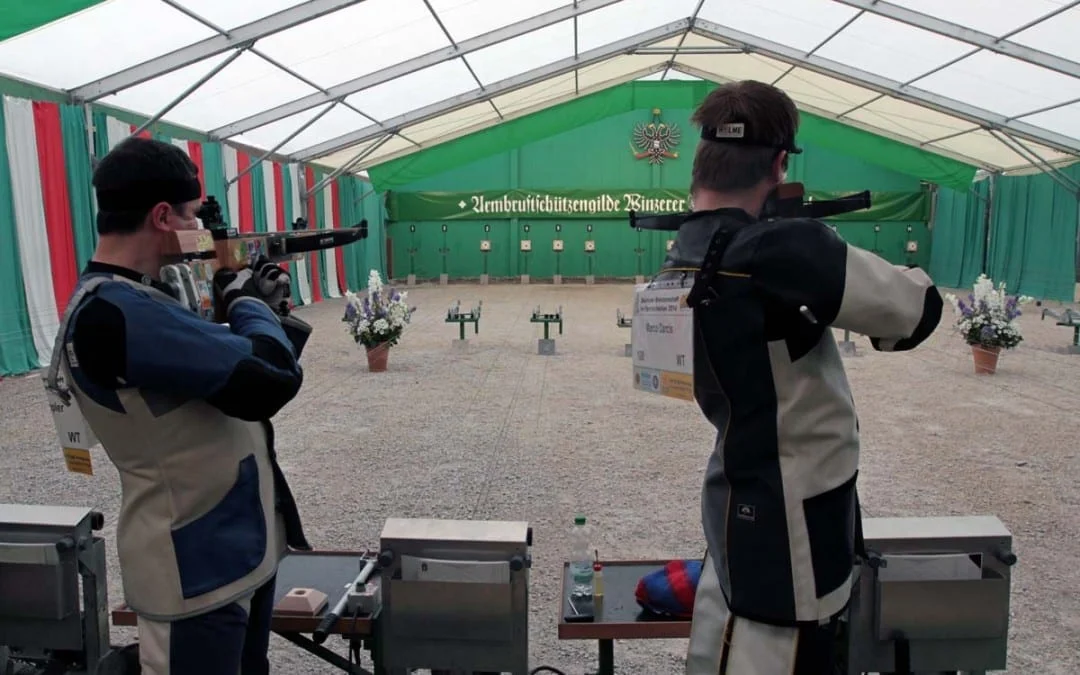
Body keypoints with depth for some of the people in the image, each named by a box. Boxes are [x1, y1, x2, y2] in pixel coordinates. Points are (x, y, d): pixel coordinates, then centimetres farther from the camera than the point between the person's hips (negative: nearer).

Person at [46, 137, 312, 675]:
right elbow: (272, 379, -29)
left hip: (242, 546, 10)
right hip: (197, 572, -9)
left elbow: (224, 365, 17)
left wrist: (249, 304, 3)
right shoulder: (112, 311, -26)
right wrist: (248, 303, -11)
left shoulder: (139, 298, 7)